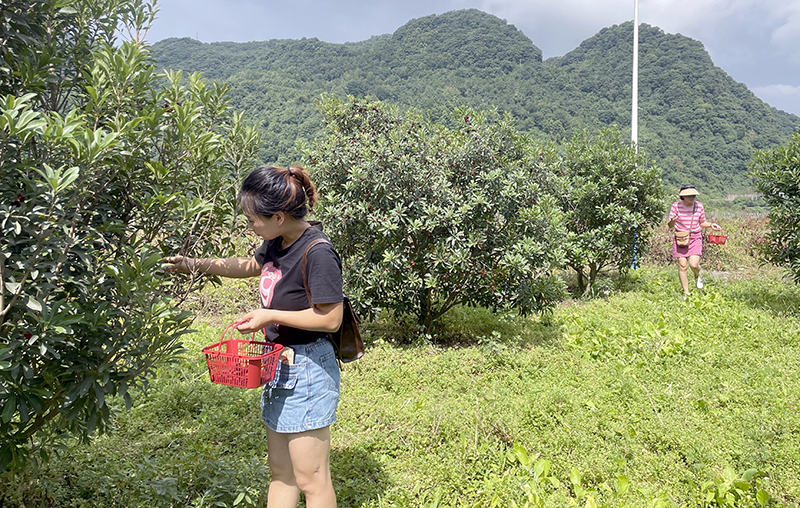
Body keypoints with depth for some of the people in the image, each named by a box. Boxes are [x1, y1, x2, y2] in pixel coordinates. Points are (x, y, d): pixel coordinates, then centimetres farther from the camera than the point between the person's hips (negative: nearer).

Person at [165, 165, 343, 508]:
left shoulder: (318, 253, -24)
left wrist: (270, 315, -19)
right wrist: (195, 265, 17)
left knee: (311, 479, 4)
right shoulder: (277, 243, 3)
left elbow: (330, 319, -23)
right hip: (280, 364, 9)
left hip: (307, 370, -9)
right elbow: (250, 265, 24)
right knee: (280, 470, 19)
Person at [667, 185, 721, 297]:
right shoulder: (676, 206, -7)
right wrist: (672, 220, -29)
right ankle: (686, 293, 10)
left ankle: (697, 276, 24)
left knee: (694, 264, -15)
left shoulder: (699, 206, 0)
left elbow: (702, 223, 14)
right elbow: (670, 226, -6)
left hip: (695, 238, 1)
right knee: (682, 266, -4)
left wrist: (711, 224, -6)